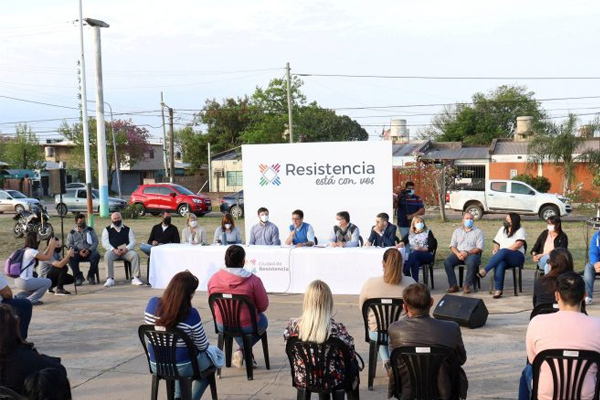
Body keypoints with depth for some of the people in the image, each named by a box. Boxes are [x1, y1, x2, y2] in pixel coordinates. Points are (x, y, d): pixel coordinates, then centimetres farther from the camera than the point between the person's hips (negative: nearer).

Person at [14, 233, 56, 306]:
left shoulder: (25, 250, 14)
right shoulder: (31, 251, -16)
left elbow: (43, 257, 19)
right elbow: (48, 257, -12)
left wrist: (49, 246, 17)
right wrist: (52, 245, -1)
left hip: (19, 280, 10)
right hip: (24, 282, -10)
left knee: (40, 283, 28)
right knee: (48, 282, 0)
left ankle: (19, 296, 17)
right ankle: (31, 300, 0)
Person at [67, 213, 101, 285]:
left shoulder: (90, 230, 12)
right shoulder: (72, 232, 12)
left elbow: (95, 242, 4)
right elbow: (69, 245, 4)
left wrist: (89, 250, -15)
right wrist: (79, 252, -13)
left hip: (90, 252, 0)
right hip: (78, 253, 0)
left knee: (96, 255, -33)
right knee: (71, 258, -32)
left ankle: (91, 276, -14)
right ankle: (78, 277, -13)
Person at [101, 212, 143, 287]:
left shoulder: (127, 229, 21)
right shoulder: (107, 230, 16)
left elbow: (132, 242, 10)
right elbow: (105, 243, 3)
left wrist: (126, 249, -12)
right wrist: (114, 250, -15)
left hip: (126, 250, 1)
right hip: (112, 250, -1)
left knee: (135, 255, -28)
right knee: (107, 256, -35)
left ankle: (135, 278, -27)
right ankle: (110, 279, -34)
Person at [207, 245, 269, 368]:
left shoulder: (213, 279, -10)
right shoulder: (253, 280, -21)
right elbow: (263, 306, -12)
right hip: (247, 326, -4)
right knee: (263, 320, 30)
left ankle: (243, 351, 35)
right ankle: (243, 350, 13)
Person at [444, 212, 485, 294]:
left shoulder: (478, 232, 9)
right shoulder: (457, 231, 20)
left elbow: (479, 248, -2)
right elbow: (452, 246, 11)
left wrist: (467, 253, -17)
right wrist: (458, 253, -11)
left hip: (472, 254, -3)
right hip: (458, 253, 3)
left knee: (471, 262, -38)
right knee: (447, 261, -26)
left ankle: (467, 285, -25)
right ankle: (453, 285, -22)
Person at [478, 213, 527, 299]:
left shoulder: (520, 230, 3)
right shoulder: (502, 229, 22)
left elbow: (519, 244, -12)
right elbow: (496, 243, 21)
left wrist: (505, 251, -17)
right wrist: (495, 249, -2)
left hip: (517, 257, -4)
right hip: (503, 257, 4)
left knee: (503, 252, -39)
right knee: (499, 263, -36)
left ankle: (485, 270, -40)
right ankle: (498, 290, -43)